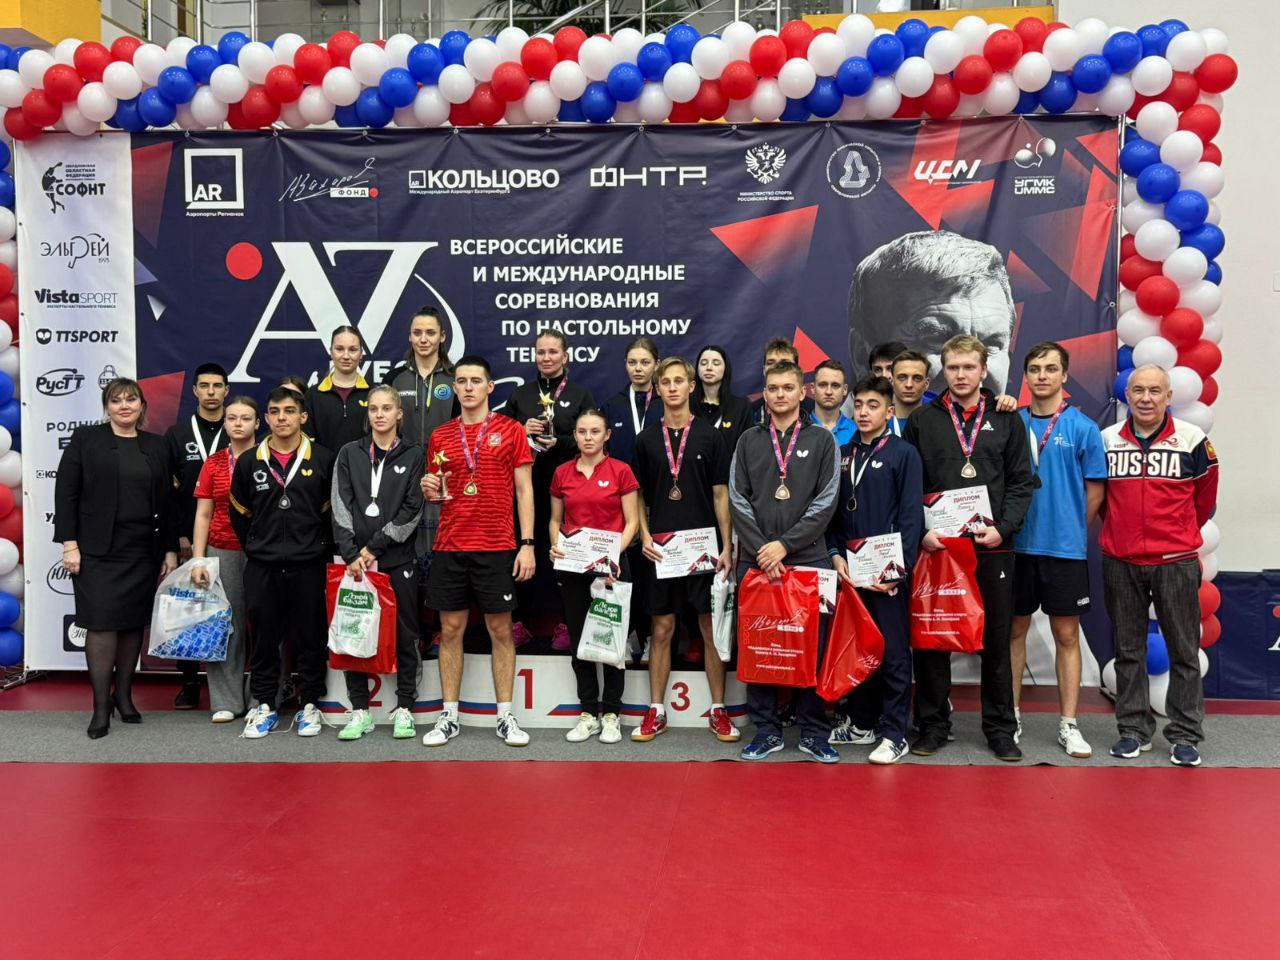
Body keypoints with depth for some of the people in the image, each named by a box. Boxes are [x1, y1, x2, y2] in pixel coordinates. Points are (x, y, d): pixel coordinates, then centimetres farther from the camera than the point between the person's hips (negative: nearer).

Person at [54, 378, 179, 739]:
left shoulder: (158, 446, 10)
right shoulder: (85, 439, 2)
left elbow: (168, 502, 9)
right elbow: (65, 492, -2)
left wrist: (171, 550, 5)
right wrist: (69, 543, -9)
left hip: (144, 552, 3)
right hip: (98, 550, -3)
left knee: (134, 623, 7)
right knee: (102, 623, -6)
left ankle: (124, 696, 20)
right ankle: (101, 707, 1)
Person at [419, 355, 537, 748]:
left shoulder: (511, 430, 1)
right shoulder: (440, 436, 9)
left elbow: (524, 490, -1)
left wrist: (527, 545, -7)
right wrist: (429, 488, -7)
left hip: (497, 547, -3)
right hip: (450, 546, 3)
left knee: (500, 630, 3)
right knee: (450, 629, 6)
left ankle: (505, 717, 11)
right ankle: (449, 716, 15)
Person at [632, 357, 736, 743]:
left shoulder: (709, 435, 2)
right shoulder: (646, 439, 7)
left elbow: (720, 494, 2)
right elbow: (639, 495, 11)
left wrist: (726, 546, -4)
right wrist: (645, 536, -3)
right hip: (661, 548, 2)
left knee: (711, 629, 3)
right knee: (661, 629, 7)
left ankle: (718, 710, 14)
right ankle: (656, 711, 16)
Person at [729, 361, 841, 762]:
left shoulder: (822, 441, 6)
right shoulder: (748, 441, 11)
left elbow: (825, 502, -2)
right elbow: (738, 500, 4)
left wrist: (785, 544, -10)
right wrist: (761, 550, -8)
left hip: (808, 559, -1)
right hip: (755, 561, 2)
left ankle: (813, 732, 13)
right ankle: (766, 730, 15)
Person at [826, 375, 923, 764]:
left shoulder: (904, 453, -3)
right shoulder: (843, 454, 11)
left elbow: (911, 514, -8)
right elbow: (833, 510, 11)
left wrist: (901, 565, -14)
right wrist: (836, 554, -1)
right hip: (850, 567, 5)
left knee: (893, 652, 1)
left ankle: (893, 733, 9)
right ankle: (861, 721, 25)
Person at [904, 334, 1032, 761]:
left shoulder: (1006, 419, 8)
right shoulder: (922, 420, 6)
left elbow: (1021, 483, 5)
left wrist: (1002, 528, -8)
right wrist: (921, 532, -9)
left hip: (992, 548, 1)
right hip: (935, 546, 0)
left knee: (996, 641, 7)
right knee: (931, 639, 4)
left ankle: (1000, 728, 19)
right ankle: (933, 725, 16)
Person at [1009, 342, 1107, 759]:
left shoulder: (1083, 428, -2)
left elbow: (1095, 491, 1)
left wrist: (1071, 532, 4)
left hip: (1065, 548, -2)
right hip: (1018, 544, 2)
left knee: (1066, 634, 5)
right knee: (1015, 629, 10)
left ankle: (1068, 725, 14)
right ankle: (1012, 715, 21)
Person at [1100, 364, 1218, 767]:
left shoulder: (1192, 440, -3)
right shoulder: (1107, 440, 3)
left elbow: (1205, 497, 9)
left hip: (1176, 562, -2)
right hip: (1120, 561, 2)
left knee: (1183, 650, 4)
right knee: (1128, 650, 9)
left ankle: (1185, 735, 14)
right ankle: (1133, 730, 20)